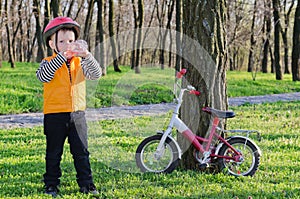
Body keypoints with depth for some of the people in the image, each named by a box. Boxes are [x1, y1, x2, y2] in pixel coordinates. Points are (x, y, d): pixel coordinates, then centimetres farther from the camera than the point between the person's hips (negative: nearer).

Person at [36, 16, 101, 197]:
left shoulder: (80, 62, 6)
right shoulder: (49, 63, -3)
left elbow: (96, 74, -8)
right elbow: (43, 76, -24)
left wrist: (87, 55, -23)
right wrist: (61, 57, -30)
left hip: (77, 114, 3)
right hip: (55, 116, -2)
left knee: (81, 152, 7)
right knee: (54, 153, 7)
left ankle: (86, 183, 15)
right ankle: (51, 185, 16)